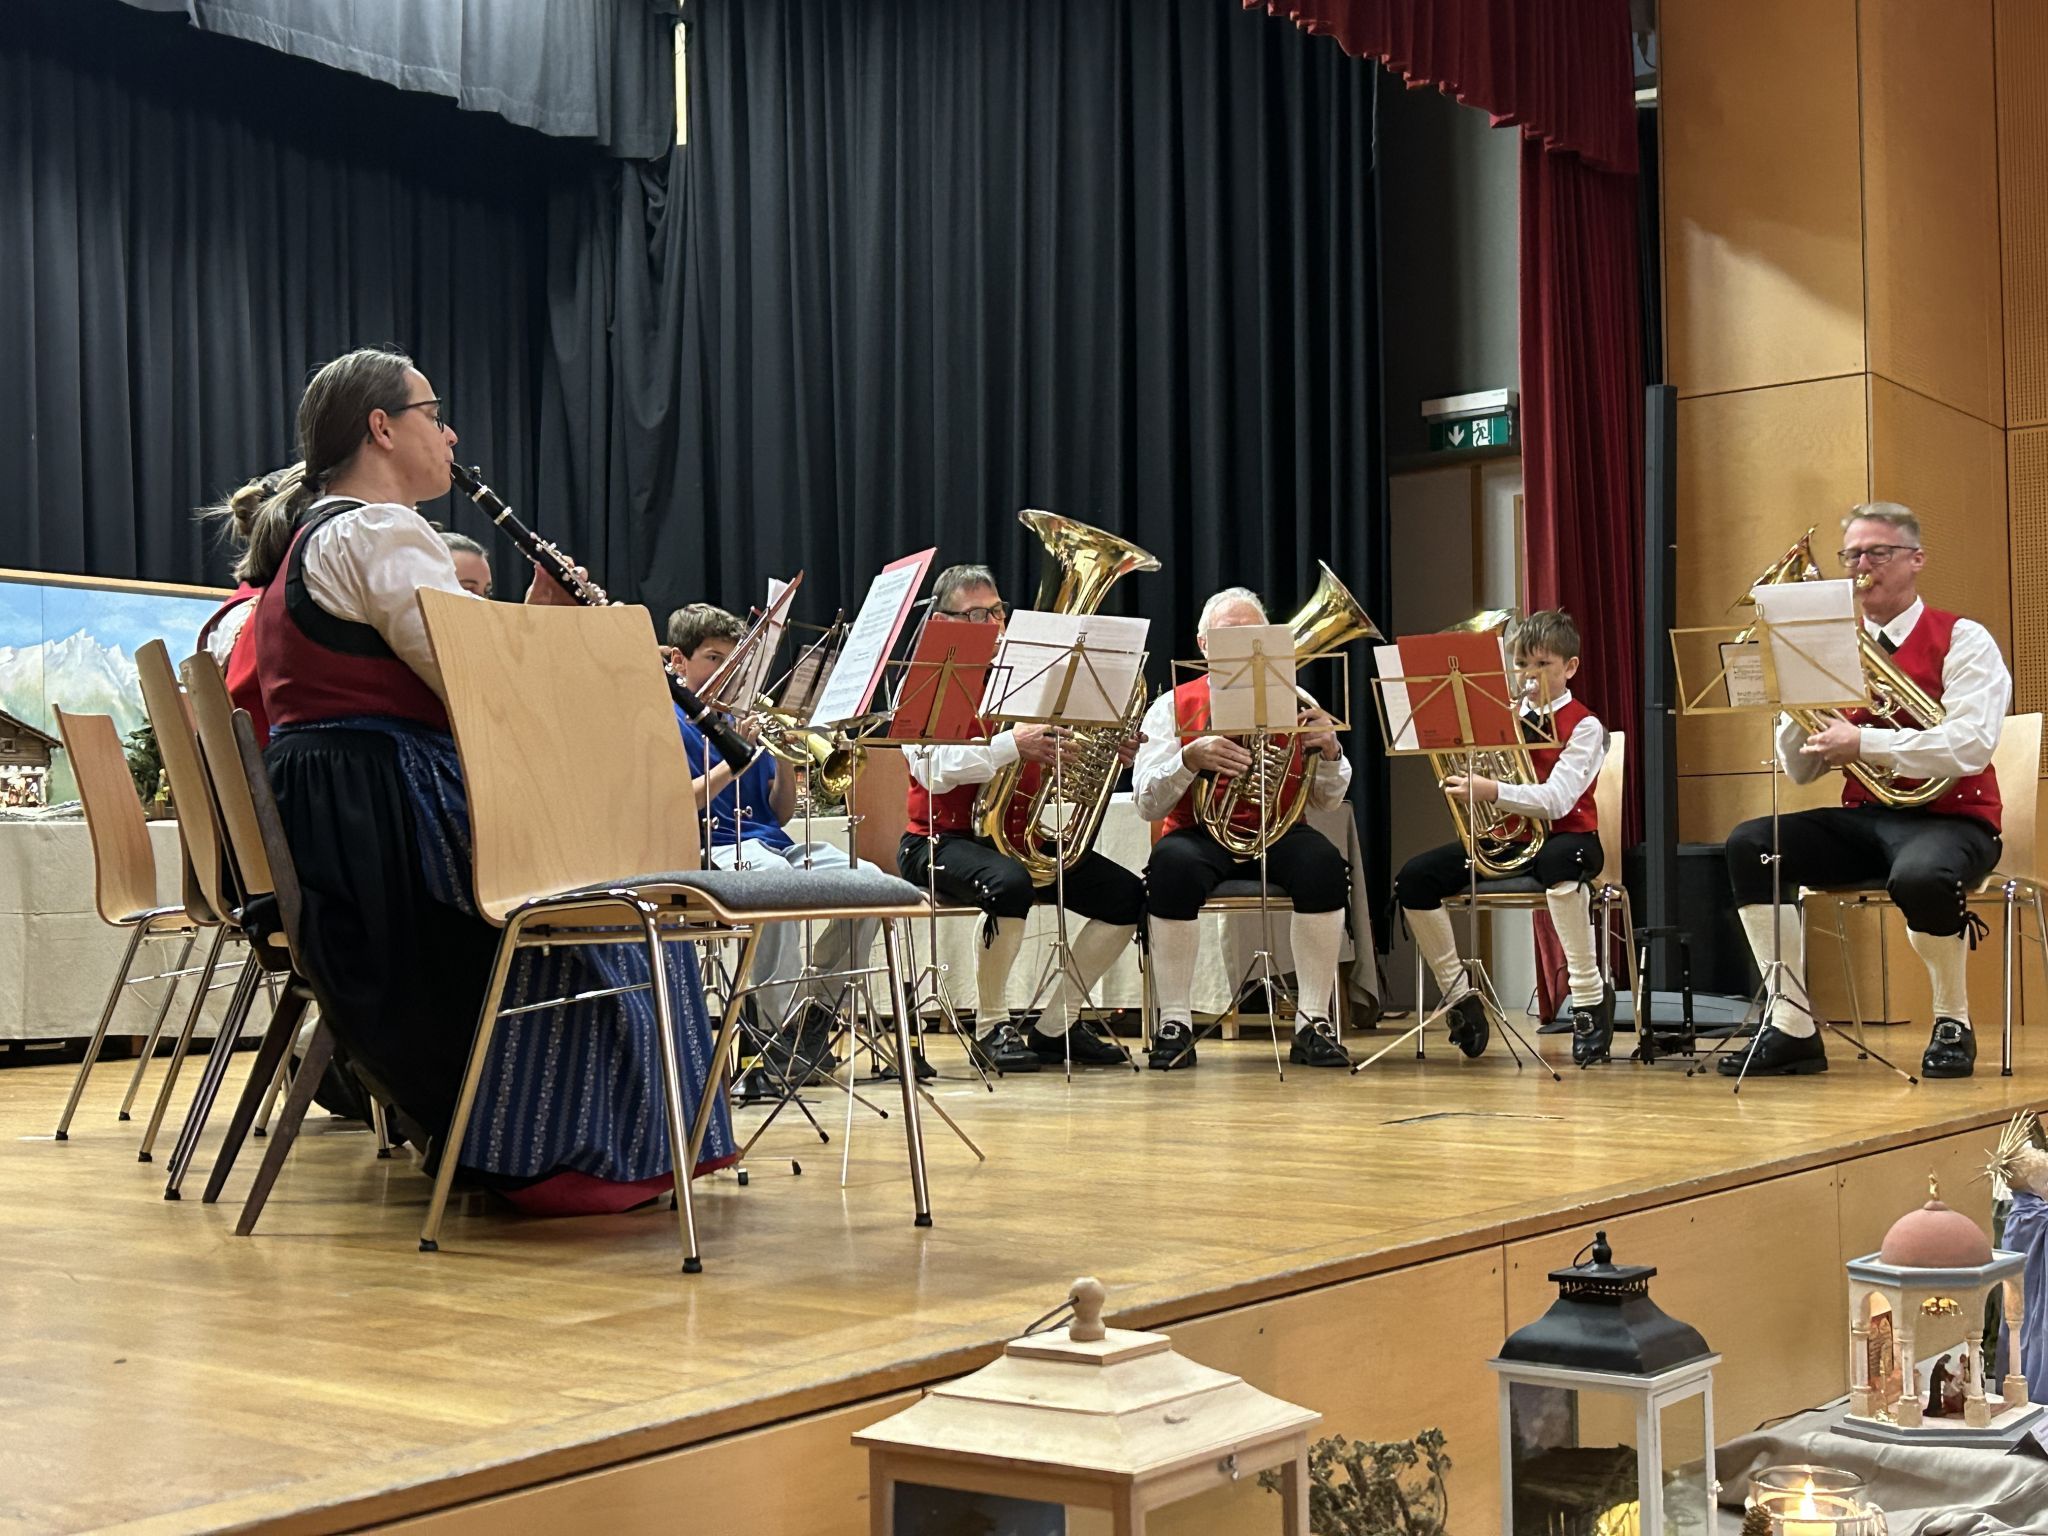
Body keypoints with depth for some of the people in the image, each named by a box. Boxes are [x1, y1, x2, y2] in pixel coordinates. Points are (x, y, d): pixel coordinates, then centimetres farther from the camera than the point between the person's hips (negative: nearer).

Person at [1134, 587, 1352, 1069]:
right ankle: (1175, 1024, -27)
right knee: (1172, 863, -36)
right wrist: (1190, 759, -22)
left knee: (1323, 861, -31)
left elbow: (1327, 800, 9)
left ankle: (1313, 1024, -24)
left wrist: (1328, 751, -12)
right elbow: (1147, 804, -3)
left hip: (1277, 833, 2)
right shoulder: (1173, 707, 7)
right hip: (1201, 834, -1)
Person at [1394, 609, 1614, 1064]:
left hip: (1564, 836, -6)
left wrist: (1491, 791, -37)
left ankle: (1590, 996, -30)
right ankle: (1459, 996, 2)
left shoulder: (1584, 726, -7)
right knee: (1413, 878, -14)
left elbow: (1556, 800, -22)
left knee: (1557, 862, -43)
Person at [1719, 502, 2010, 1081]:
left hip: (1949, 820, -5)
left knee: (1918, 877, -39)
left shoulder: (1962, 640, -2)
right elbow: (1800, 771, 10)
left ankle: (1953, 1022, -10)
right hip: (1862, 819, 5)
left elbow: (1969, 747, -18)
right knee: (1749, 845, -18)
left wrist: (1863, 743, -22)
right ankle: (1794, 1027, -17)